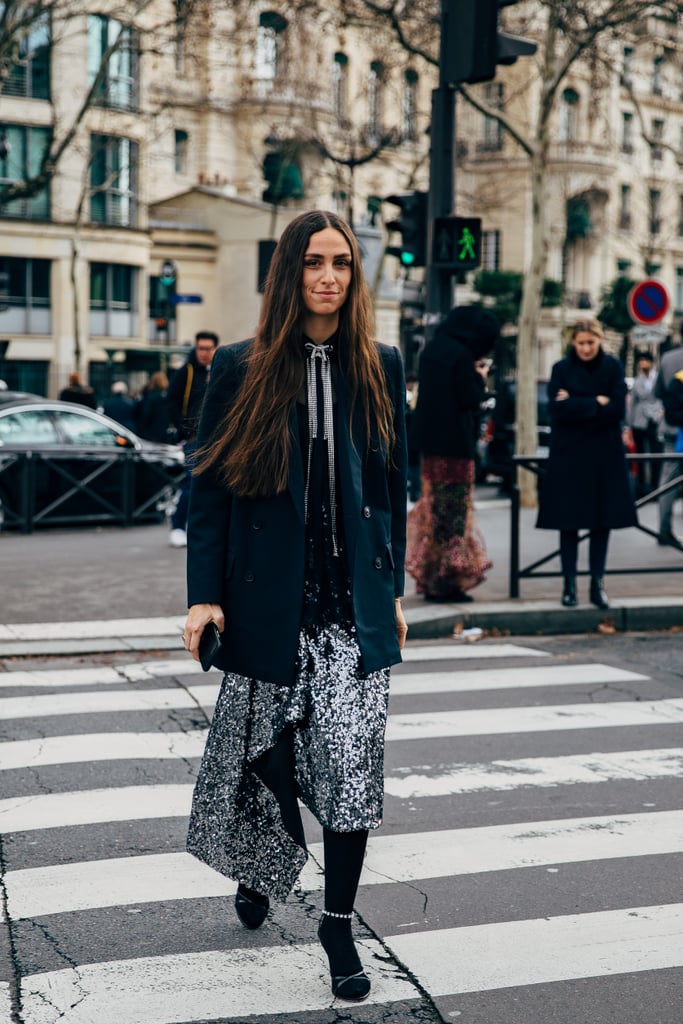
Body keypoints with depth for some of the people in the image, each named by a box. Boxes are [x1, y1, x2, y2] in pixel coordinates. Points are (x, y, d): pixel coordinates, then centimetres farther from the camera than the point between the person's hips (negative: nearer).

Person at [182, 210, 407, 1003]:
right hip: (269, 600, -1)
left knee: (352, 759, -5)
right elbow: (209, 486, -1)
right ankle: (256, 867, 41)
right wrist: (205, 595, -6)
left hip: (354, 602, 1)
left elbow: (393, 483, 10)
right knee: (263, 749, 11)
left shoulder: (379, 367, 5)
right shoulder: (241, 369, -1)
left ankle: (338, 923, 9)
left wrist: (392, 589, 9)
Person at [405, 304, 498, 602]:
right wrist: (480, 377, -1)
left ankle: (430, 577, 22)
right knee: (452, 509, -1)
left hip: (430, 439, 8)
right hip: (454, 441, -8)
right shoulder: (461, 355, -17)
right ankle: (445, 581, 2)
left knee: (435, 505, 16)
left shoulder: (432, 349, 8)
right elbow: (470, 399, -17)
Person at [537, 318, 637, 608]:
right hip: (569, 455, -1)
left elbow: (618, 410, -9)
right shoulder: (562, 369, -1)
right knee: (569, 521, 1)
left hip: (605, 456, 1)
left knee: (603, 521, 3)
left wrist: (577, 406, -13)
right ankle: (569, 584, 10)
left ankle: (597, 584, 11)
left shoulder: (613, 368, 1)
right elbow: (558, 410, -13)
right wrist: (596, 403, -13)